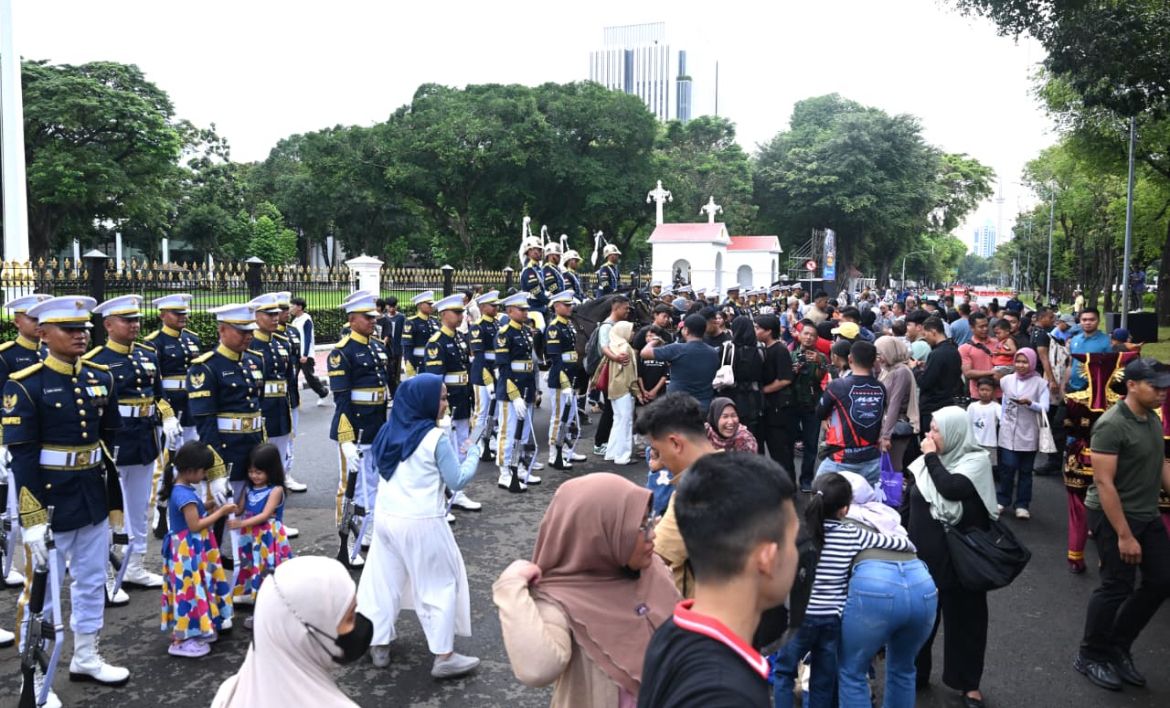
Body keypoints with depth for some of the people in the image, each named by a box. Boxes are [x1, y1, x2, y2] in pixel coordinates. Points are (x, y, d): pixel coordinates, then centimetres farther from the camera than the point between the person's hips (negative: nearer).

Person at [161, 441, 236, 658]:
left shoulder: (181, 490, 8)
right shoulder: (185, 495, -23)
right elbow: (195, 525, -23)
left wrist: (212, 509, 5)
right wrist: (220, 512, -16)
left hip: (192, 551, 10)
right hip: (188, 552, -10)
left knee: (196, 589, 18)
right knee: (190, 590, -2)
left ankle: (196, 630, 30)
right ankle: (181, 640, 6)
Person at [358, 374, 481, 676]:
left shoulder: (390, 431, 2)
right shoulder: (437, 437, -17)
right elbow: (457, 481, -11)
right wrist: (473, 454, 3)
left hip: (386, 517, 6)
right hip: (422, 523, -6)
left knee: (383, 580, 16)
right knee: (440, 584, 7)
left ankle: (378, 644, 26)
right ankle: (444, 656, 10)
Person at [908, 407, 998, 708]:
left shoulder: (977, 460, -12)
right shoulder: (929, 460, 4)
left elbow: (951, 489, -30)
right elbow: (913, 504, 11)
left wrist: (932, 457, -18)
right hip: (924, 556, 5)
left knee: (963, 616, 9)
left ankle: (969, 683, 25)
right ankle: (915, 671, 31)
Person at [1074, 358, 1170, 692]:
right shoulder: (1112, 425, -22)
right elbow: (1104, 483, -23)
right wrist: (1124, 536, -24)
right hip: (1113, 515, -8)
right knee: (1117, 586, -1)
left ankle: (1118, 645, 27)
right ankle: (1091, 656, 18)